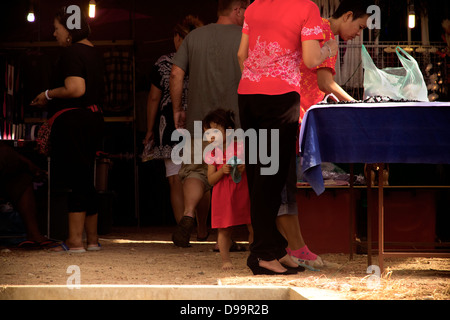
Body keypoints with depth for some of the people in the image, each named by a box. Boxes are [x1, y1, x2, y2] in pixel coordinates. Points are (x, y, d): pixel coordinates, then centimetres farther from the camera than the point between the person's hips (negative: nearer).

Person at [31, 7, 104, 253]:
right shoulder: (93, 53, 18)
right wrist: (51, 101, 24)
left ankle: (75, 240, -8)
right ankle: (92, 239, 18)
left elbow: (75, 89, -23)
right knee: (85, 180, 14)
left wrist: (48, 95, -7)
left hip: (73, 120, -10)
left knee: (75, 180, -9)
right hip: (92, 119, 10)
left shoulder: (71, 52, -11)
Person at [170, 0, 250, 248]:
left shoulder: (194, 37, 5)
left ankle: (189, 214, -18)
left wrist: (177, 109, 8)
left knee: (196, 172, 9)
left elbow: (176, 74, 0)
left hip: (198, 120, 2)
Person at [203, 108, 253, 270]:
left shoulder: (240, 147, 0)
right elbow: (211, 180, 0)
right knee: (224, 229, -1)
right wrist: (222, 171, -17)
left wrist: (245, 168, -15)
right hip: (223, 197, 0)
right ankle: (225, 259, 9)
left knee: (253, 227, 1)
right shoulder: (212, 154, 4)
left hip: (244, 192, 0)